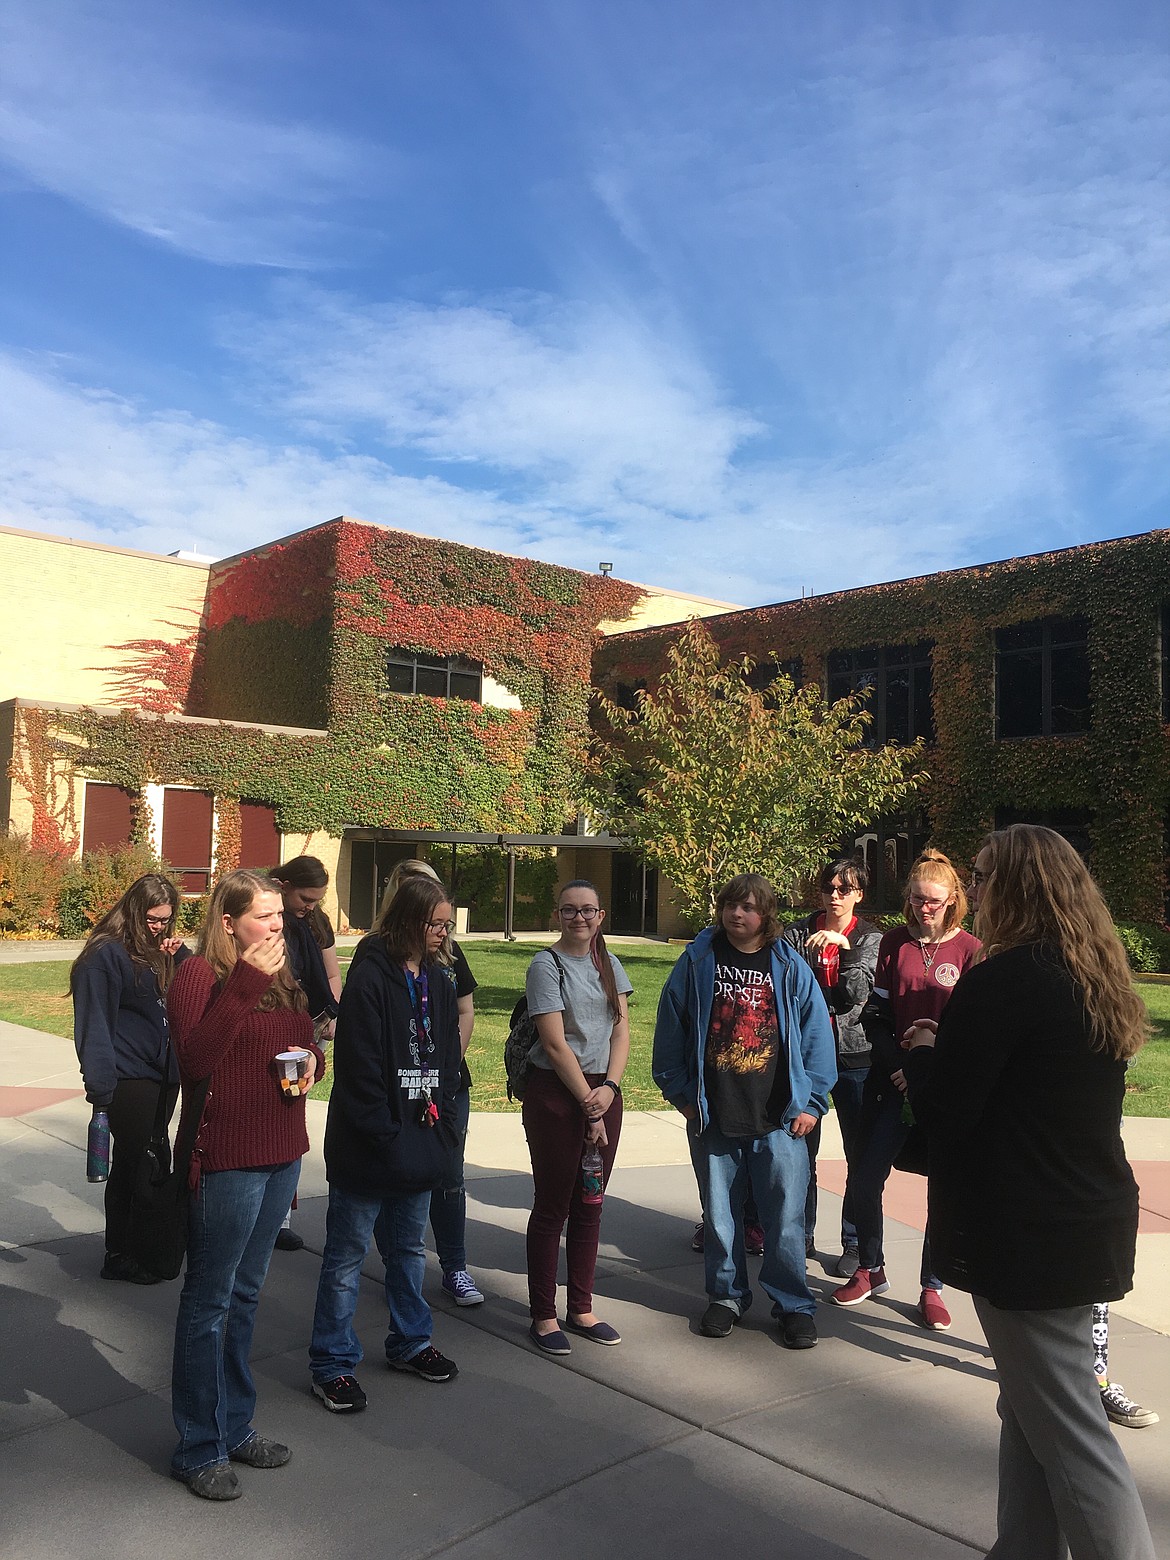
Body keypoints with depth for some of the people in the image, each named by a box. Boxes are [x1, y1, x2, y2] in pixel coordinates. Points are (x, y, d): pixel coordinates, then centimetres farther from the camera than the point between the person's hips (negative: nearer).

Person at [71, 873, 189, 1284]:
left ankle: (140, 1241, 29)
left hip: (165, 1073, 7)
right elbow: (94, 1023, -15)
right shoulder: (107, 953, -13)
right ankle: (118, 1256, 16)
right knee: (131, 1162, 2)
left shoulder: (162, 949, 10)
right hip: (130, 1077, -7)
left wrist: (180, 956, -5)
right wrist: (100, 1086, -17)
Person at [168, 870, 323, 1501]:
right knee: (210, 1300, 5)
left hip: (281, 1153, 8)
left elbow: (306, 1044, 22)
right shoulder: (200, 975, -13)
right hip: (226, 1158, -8)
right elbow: (197, 1058, -27)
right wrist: (247, 983, -31)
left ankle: (234, 1425, 35)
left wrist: (312, 1058, -1)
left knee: (245, 1292, 20)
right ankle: (199, 1449, 21)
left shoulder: (282, 976, 10)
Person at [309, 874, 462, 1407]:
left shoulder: (438, 983, 8)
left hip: (421, 1141, 7)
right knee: (347, 1257, 6)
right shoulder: (371, 977, -16)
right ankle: (332, 1364, 19)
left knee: (409, 1249, 21)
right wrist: (384, 1134, -17)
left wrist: (442, 1124, 5)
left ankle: (409, 1343, 37)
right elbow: (357, 1065, -18)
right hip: (367, 1145, -7)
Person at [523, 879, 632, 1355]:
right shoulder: (546, 966, -9)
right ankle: (543, 1316, 15)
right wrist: (588, 1104, -12)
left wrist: (609, 1088, -10)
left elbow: (621, 1030, 5)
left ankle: (581, 1309, 25)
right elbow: (555, 1044, -13)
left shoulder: (609, 964, 10)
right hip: (555, 1091, -6)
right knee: (553, 1206, 3)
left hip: (602, 1091, 6)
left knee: (590, 1205, 12)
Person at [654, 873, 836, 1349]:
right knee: (719, 1214, 12)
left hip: (778, 1120, -1)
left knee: (785, 1217, 3)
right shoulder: (697, 961, 2)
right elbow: (671, 1030, 6)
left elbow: (817, 1035, 4)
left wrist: (811, 1103, 1)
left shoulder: (790, 968, 0)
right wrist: (681, 1094, 3)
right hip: (712, 1118, 1)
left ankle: (794, 1305, 21)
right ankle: (726, 1295, 31)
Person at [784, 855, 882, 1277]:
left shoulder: (870, 938, 1)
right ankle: (801, 1234, 26)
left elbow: (858, 992, -12)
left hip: (854, 1055, -1)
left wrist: (844, 945, -22)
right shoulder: (800, 933, 2)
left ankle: (855, 1243, 21)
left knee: (861, 1154, 6)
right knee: (801, 1151, 9)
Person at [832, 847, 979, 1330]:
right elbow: (876, 1014, 5)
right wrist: (898, 1067, -8)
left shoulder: (970, 950, -4)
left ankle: (931, 1288, 21)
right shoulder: (894, 943, 4)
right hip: (892, 1083, 2)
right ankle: (870, 1271, 23)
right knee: (863, 1179, 2)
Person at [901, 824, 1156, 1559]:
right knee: (1030, 1410, 19)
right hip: (1092, 1222, 9)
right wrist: (954, 1046, 13)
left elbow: (942, 1109, -17)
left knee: (1070, 1437, 1)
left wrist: (925, 1050, 1)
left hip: (1027, 1237, -9)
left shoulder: (1007, 978, -19)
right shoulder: (1099, 978, 8)